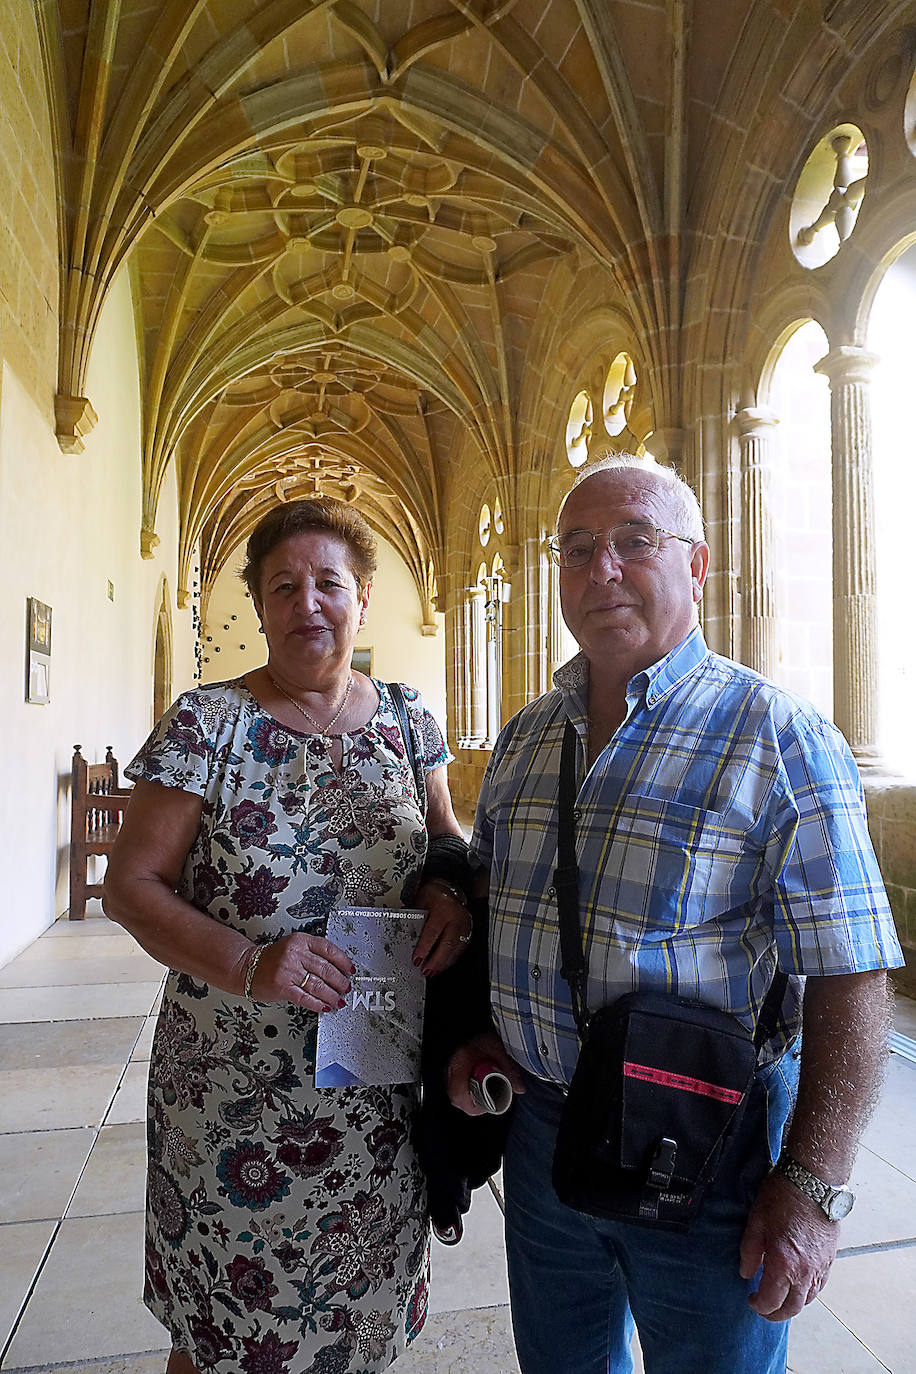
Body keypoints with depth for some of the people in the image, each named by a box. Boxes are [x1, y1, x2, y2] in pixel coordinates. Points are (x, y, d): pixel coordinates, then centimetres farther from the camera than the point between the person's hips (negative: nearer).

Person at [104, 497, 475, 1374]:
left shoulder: (408, 721, 1)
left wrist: (450, 891, -10)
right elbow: (130, 885, -8)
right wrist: (249, 965, -22)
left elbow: (445, 838, 13)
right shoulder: (206, 724, -9)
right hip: (235, 1093, -2)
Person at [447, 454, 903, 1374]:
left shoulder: (781, 739, -15)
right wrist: (474, 1035, 2)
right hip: (541, 1119, 5)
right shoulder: (523, 739, 3)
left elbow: (849, 979, -16)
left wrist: (812, 1186, -18)